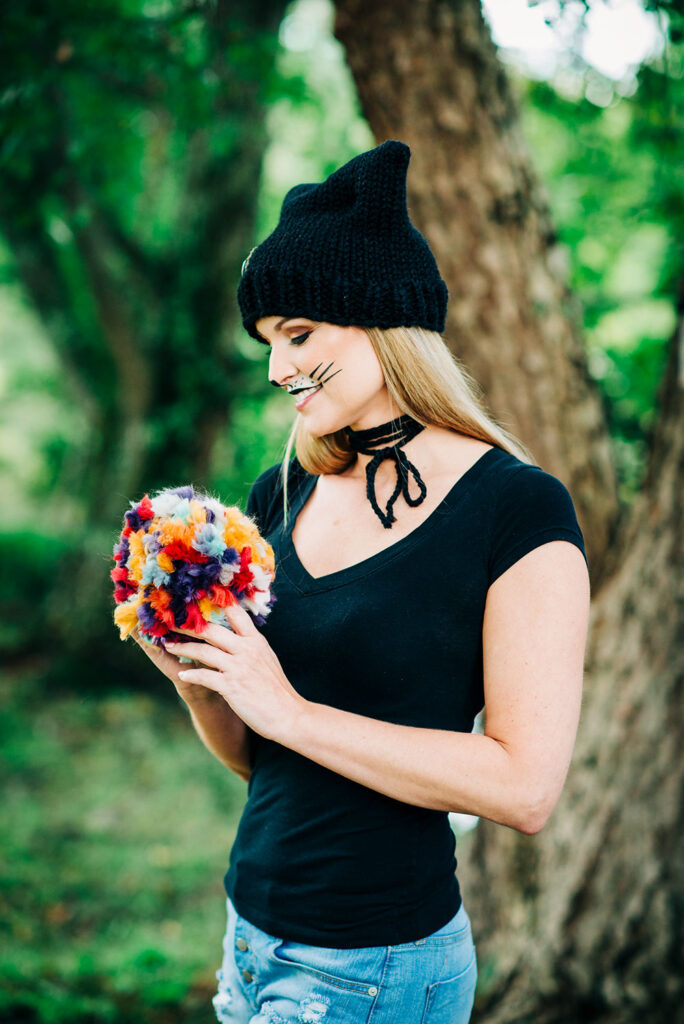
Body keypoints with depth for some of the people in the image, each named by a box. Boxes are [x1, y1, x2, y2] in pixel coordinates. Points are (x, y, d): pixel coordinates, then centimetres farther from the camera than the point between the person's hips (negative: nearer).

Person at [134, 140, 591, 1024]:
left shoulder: (518, 509, -13)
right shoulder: (282, 495, 5)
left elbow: (526, 786, -19)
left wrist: (290, 710, -18)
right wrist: (192, 676, -8)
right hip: (252, 932, 5)